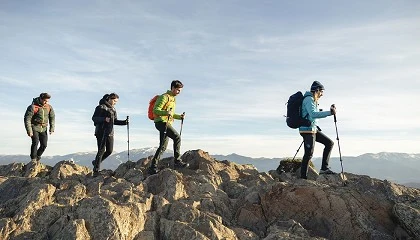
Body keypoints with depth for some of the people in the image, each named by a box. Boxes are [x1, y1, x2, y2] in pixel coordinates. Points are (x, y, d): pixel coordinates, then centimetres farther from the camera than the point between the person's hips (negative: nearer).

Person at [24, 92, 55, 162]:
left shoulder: (49, 107, -2)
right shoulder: (33, 107, -16)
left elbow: (52, 117, 6)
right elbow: (27, 119, -16)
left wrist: (52, 128, -4)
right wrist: (29, 131, -21)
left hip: (43, 129, 4)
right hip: (34, 128, -4)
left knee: (44, 145, -3)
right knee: (35, 142, -19)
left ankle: (37, 158, 20)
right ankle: (33, 160, -8)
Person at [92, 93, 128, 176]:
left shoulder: (113, 109, 16)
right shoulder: (101, 107, -6)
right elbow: (94, 118, -11)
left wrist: (124, 122, 5)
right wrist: (104, 119, -26)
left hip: (110, 133, 7)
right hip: (101, 132, -7)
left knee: (109, 151, 6)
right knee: (101, 151, -7)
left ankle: (96, 162, 28)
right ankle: (96, 170, 3)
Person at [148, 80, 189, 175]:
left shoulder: (173, 99, 23)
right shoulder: (164, 97, -7)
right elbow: (155, 110, -16)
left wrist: (179, 116, 14)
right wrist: (166, 112, -32)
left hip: (166, 123, 10)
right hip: (161, 122, -10)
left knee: (163, 147, 7)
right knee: (177, 137, -23)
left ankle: (153, 167, 12)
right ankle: (177, 161, -19)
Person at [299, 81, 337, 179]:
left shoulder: (313, 100, 19)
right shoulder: (308, 99, -13)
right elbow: (313, 114, -26)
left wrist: (330, 111, 21)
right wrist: (329, 113, -25)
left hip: (314, 129, 10)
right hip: (307, 130, -10)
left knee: (329, 143, 10)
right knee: (309, 154, -9)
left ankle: (324, 168, 11)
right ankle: (303, 177, -3)